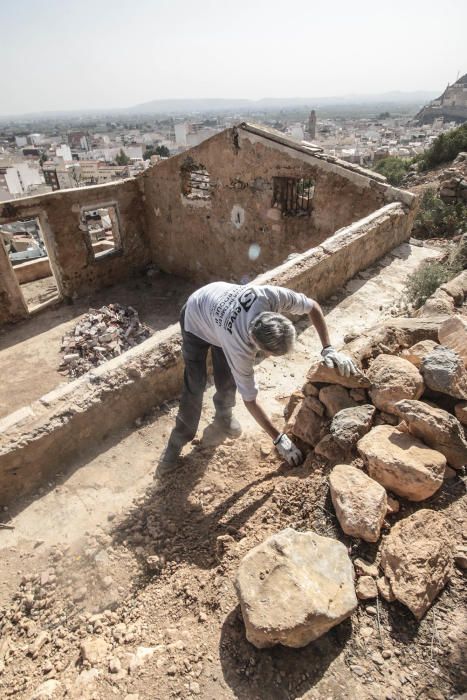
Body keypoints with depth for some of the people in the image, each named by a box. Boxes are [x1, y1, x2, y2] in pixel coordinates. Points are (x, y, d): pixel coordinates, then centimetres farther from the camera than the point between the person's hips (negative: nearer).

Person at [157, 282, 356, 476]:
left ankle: (223, 416, 34)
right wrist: (279, 439, -26)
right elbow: (250, 400, -32)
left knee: (226, 381, 4)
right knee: (194, 387, -7)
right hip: (196, 320, -5)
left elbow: (313, 306, -18)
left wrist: (328, 349, -25)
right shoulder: (239, 347, -45)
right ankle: (177, 443, 12)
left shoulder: (272, 296, -40)